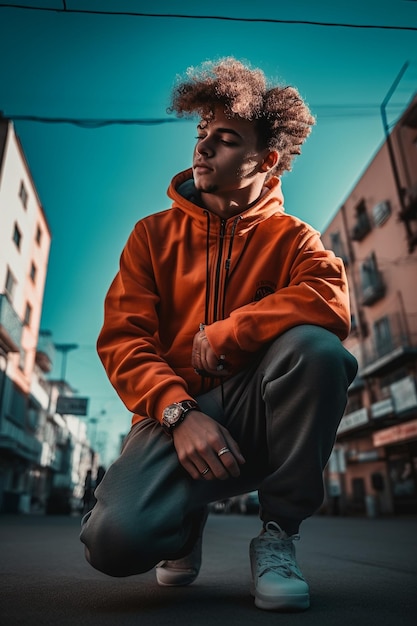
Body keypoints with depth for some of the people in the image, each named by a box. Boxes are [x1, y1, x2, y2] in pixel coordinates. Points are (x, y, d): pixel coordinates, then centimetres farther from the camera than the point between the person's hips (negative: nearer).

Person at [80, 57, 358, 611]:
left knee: (316, 346, -30)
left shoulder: (291, 238, 5)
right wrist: (179, 413, -19)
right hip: (175, 414, 1)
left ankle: (278, 534, -8)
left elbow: (333, 304, -18)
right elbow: (121, 339, -3)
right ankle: (186, 522, 13)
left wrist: (224, 334, -18)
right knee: (116, 540, -26)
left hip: (255, 416, 0)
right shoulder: (154, 234, 7)